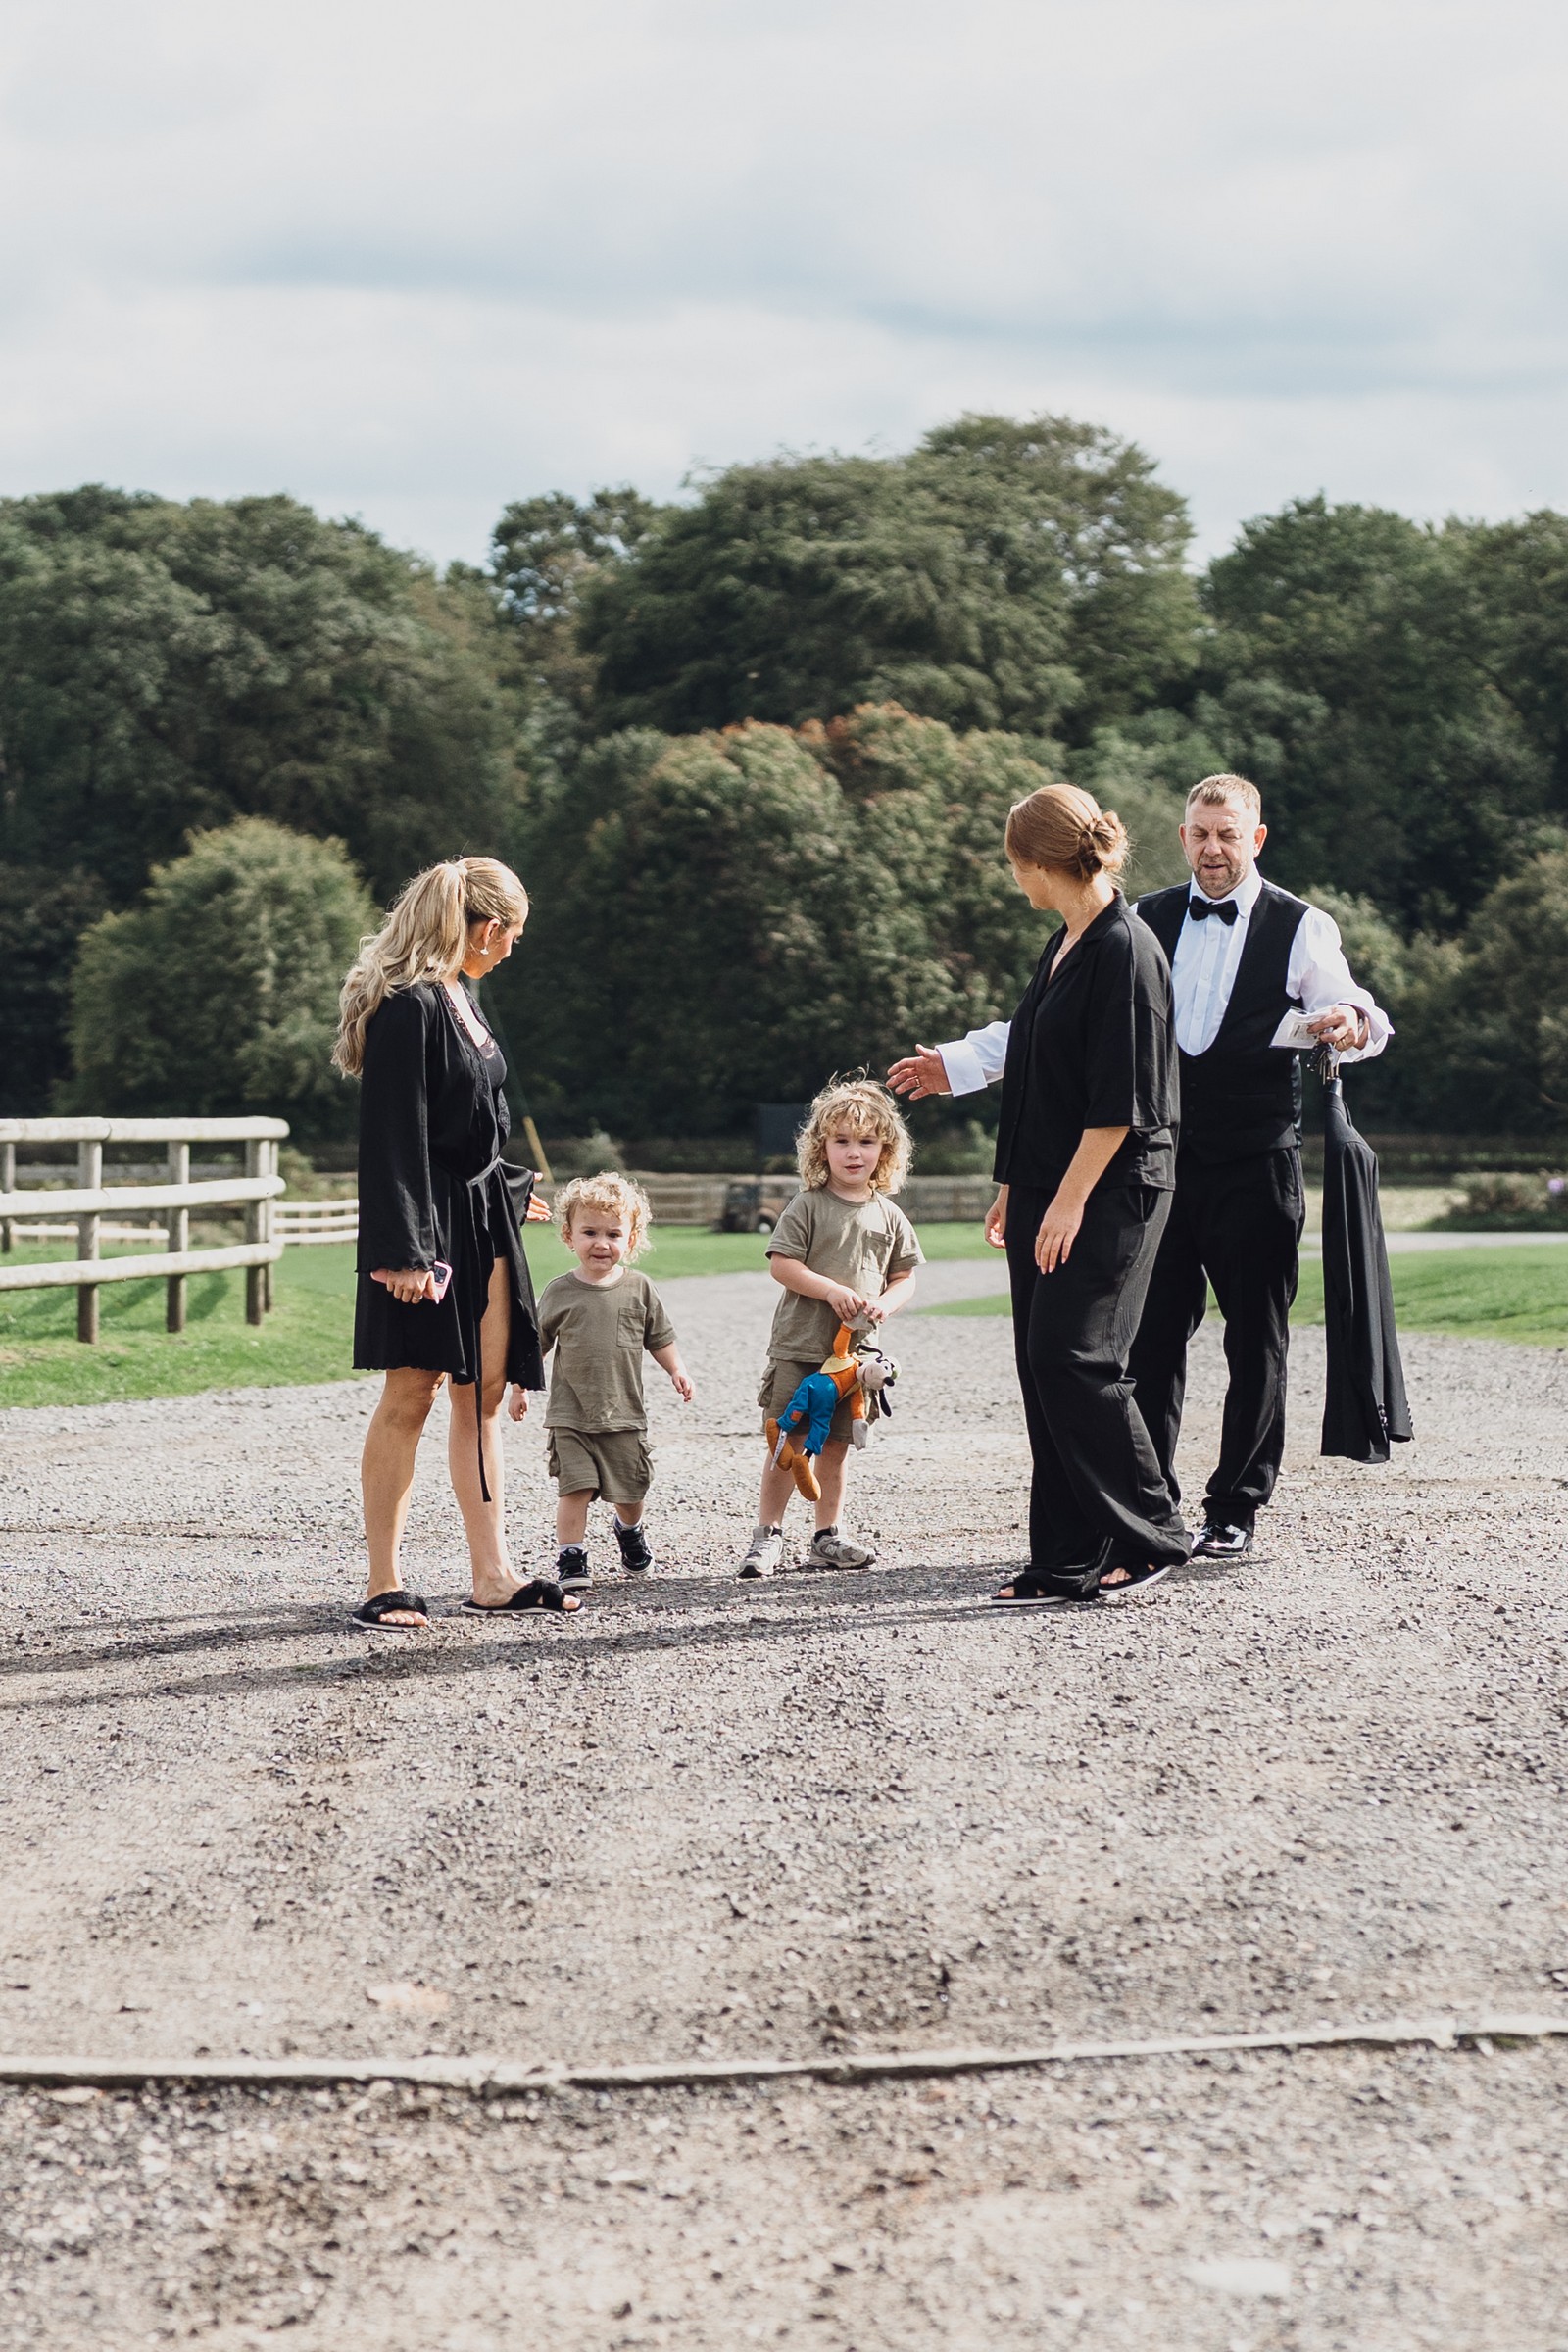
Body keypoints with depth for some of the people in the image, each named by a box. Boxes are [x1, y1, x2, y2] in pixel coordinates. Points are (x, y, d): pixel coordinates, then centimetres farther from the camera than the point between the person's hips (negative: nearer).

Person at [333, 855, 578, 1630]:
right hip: (426, 1224, -10)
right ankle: (383, 1587, -2)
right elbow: (394, 1138, -20)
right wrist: (404, 1253, -24)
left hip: (479, 1218, 10)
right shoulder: (407, 1007, -16)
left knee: (483, 1392, 9)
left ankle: (492, 1578, 13)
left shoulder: (454, 998, 14)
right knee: (411, 1394, -7)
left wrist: (504, 1193, 32)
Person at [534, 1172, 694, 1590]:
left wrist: (677, 1371, -3)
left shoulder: (638, 1289, 1)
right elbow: (536, 1344, 9)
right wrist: (518, 1387, 9)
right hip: (570, 1415, -1)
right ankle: (572, 1559, -2)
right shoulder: (559, 1292, -1)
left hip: (624, 1414, 1)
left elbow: (659, 1338, 11)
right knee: (574, 1488, -11)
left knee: (630, 1489, 10)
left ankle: (629, 1528, 42)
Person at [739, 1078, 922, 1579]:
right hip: (799, 1348, -4)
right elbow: (781, 1264, -9)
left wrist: (884, 1304, -9)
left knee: (836, 1444, 10)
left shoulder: (888, 1216, 8)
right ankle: (768, 1534, 6)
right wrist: (833, 1291, -19)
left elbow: (905, 1277, 12)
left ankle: (827, 1536, 19)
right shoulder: (808, 1206, -4)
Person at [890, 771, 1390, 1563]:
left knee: (1255, 1343, 4)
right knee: (1149, 1340, -1)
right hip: (1162, 1161, 2)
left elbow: (1350, 1013, -12)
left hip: (1256, 1164, -2)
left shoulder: (1301, 928, 1)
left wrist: (1350, 1023, -37)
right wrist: (958, 1063, 3)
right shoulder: (1144, 924, 10)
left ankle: (1235, 1510, 14)